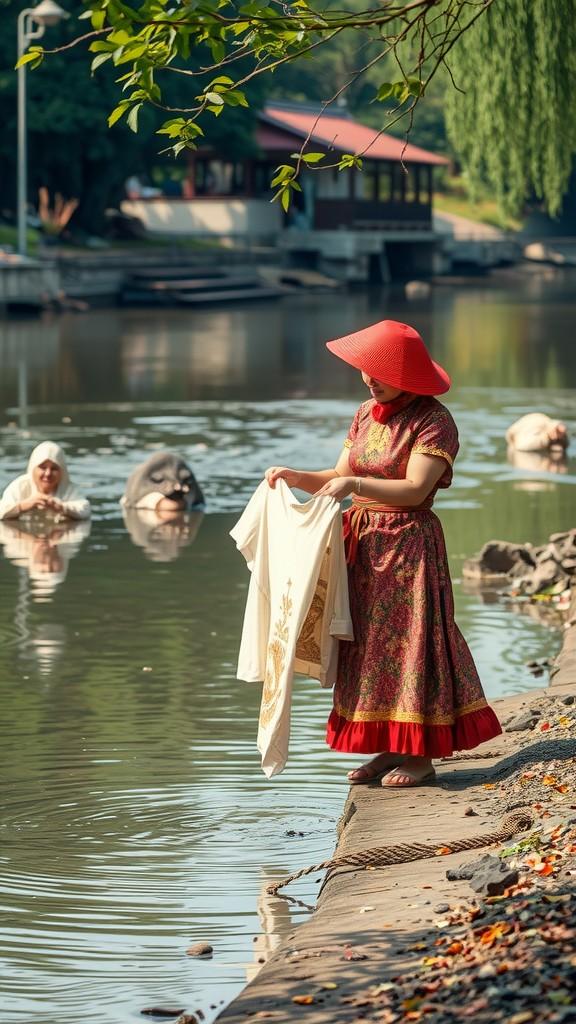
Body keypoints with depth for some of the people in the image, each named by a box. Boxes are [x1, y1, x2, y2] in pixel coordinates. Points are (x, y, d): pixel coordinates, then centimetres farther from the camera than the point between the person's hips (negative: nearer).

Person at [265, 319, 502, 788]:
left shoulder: (433, 421, -12)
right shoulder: (366, 415, 11)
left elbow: (415, 489, -20)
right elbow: (339, 478, 12)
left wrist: (355, 485, -28)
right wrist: (295, 476, -4)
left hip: (409, 542, -8)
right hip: (363, 541, 8)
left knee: (409, 638, -5)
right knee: (369, 640, 8)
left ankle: (421, 754, 1)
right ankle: (390, 747, 15)